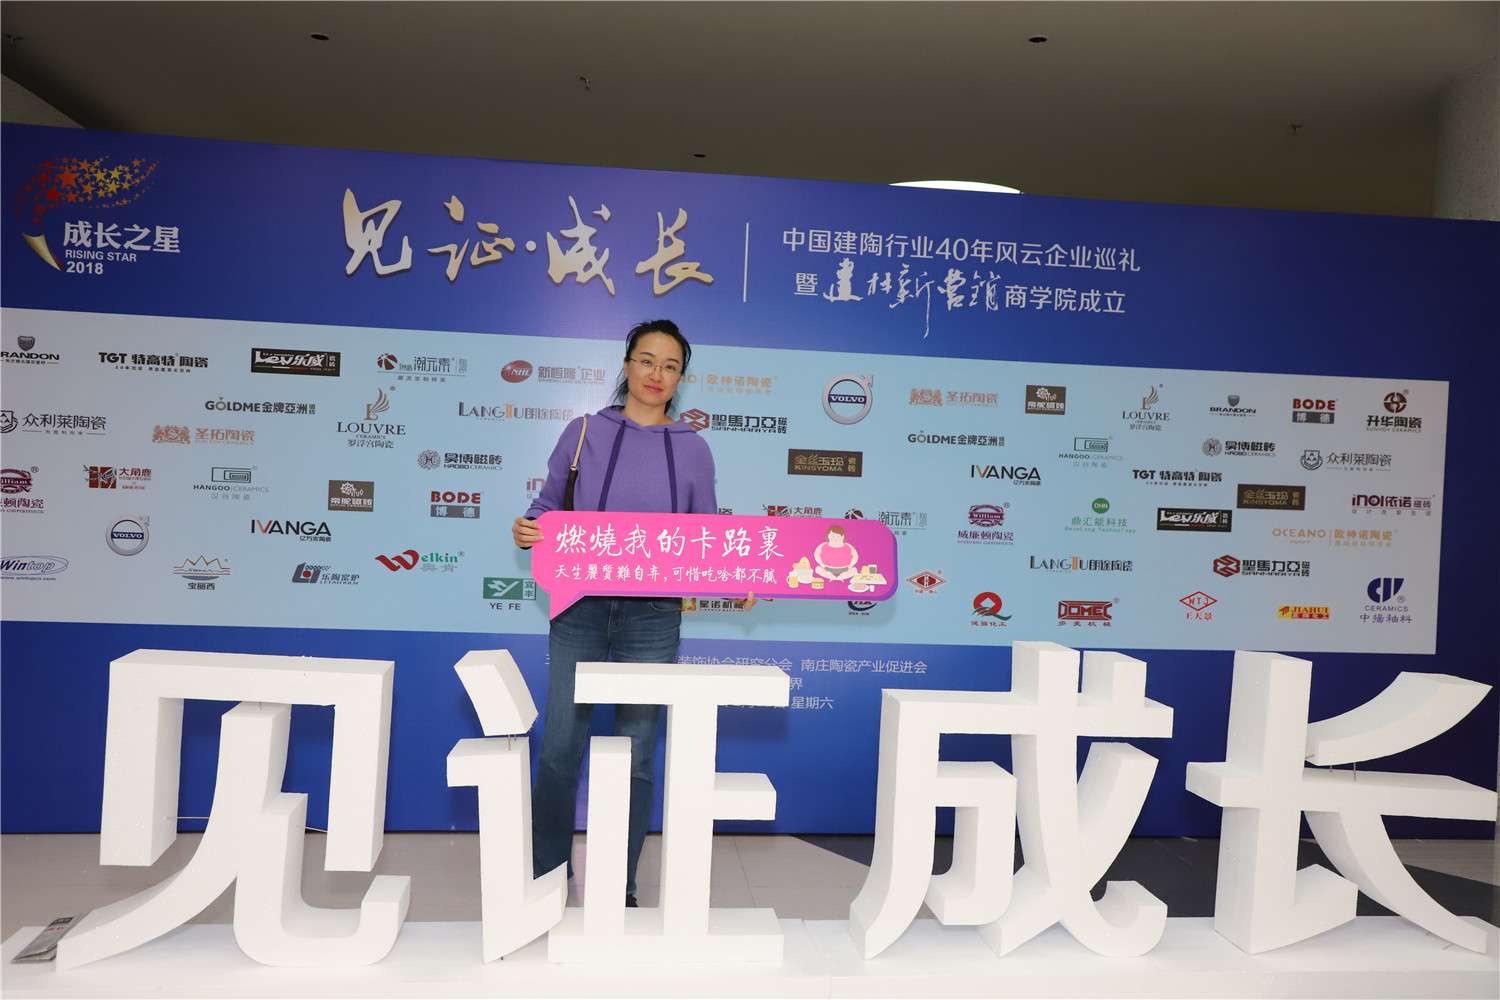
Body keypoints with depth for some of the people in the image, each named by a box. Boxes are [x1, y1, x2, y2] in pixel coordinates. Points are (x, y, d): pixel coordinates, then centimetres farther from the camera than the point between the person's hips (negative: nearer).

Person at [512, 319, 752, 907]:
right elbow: (549, 507, 10)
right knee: (559, 748, 3)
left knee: (636, 757, 6)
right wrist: (526, 530, -12)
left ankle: (619, 886, 23)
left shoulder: (692, 450, 7)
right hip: (580, 609, 0)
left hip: (652, 616, 0)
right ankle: (546, 875, 24)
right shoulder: (584, 433, 5)